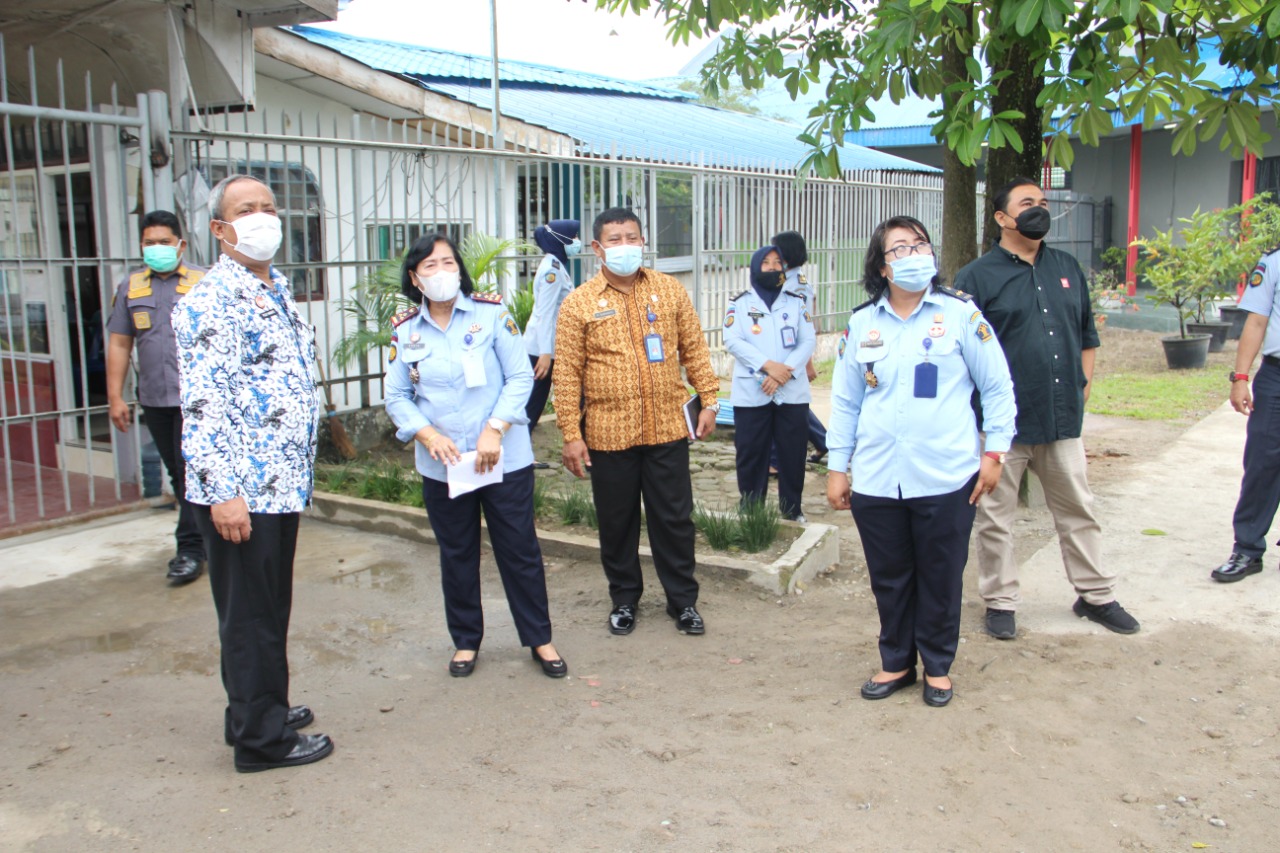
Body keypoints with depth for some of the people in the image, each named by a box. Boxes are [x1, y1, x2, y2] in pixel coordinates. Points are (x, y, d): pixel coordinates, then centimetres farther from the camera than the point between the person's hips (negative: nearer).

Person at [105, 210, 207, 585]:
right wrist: (115, 396, 6)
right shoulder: (130, 287, 11)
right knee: (178, 474, 11)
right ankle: (204, 534, 24)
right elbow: (119, 344, 11)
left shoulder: (203, 283, 1)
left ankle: (191, 549, -1)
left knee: (192, 471, -7)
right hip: (154, 399, 4)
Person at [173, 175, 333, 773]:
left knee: (268, 609, 19)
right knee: (250, 615, 3)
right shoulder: (210, 303, -14)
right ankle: (261, 738, 16)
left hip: (282, 484, 9)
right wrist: (222, 491, -24)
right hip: (240, 493, -9)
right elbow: (202, 403, -21)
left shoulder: (277, 292, 14)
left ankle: (262, 709, 34)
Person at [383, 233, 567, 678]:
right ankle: (465, 640, 30)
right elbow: (396, 396, 5)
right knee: (457, 556, 13)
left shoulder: (491, 313, -4)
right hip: (442, 466, 2)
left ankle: (539, 639, 21)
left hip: (505, 458, -2)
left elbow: (520, 377, -5)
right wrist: (427, 434, -12)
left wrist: (494, 429, -15)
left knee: (519, 550, 6)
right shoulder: (405, 331, 3)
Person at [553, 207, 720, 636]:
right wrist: (571, 434, -7)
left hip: (667, 428, 1)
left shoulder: (671, 291, 4)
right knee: (617, 521, 11)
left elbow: (694, 349, 9)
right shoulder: (579, 304, -3)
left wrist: (709, 400, 3)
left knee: (674, 518, 9)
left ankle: (683, 600, 24)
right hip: (608, 433, -1)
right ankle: (624, 598, 30)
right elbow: (567, 373, -4)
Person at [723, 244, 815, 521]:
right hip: (751, 392, -1)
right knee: (751, 452, 1)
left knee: (793, 452, 3)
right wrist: (768, 365, -18)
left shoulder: (796, 302, 12)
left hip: (792, 392, 1)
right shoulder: (739, 303, 8)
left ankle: (792, 507, 16)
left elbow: (807, 342, 2)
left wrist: (784, 373, -13)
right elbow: (733, 341, -5)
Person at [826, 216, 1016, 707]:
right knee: (889, 577, 12)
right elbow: (844, 401, 10)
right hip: (875, 481, 2)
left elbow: (997, 388, 3)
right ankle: (896, 662, 30)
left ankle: (938, 666, 28)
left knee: (941, 578, 9)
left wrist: (994, 452, -1)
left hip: (945, 480, -2)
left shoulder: (960, 315, -1)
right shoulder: (862, 325, 6)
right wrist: (837, 468, 8)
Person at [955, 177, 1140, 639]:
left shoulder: (1067, 269, 12)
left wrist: (1083, 386, 11)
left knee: (1078, 510, 14)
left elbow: (1087, 334, 20)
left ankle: (1096, 595, 29)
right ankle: (1000, 602, 20)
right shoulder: (977, 276, -6)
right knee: (996, 517, 5)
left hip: (1063, 417, 5)